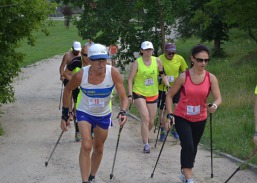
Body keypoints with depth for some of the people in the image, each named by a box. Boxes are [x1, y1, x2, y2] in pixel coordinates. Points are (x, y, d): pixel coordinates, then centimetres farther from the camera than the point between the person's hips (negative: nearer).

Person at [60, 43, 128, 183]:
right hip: (84, 113, -2)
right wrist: (64, 115, -4)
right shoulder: (81, 75, -26)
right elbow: (67, 90, -7)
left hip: (104, 115, 2)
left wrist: (122, 112, -45)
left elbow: (123, 97, -25)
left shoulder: (113, 73, -27)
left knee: (98, 148, 17)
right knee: (86, 145, -21)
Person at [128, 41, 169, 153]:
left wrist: (168, 86, -1)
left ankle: (145, 136, 40)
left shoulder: (157, 61, -2)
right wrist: (130, 95, -14)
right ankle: (146, 144, -15)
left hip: (153, 94, 4)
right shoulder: (137, 63, -10)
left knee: (151, 121, 10)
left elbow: (162, 74, 11)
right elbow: (130, 79, -7)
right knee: (145, 118, -18)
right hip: (139, 93, -4)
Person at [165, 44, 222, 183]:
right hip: (182, 118, -3)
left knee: (193, 147, 18)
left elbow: (218, 98, -17)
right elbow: (169, 95, -6)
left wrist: (214, 106, -40)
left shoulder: (211, 78, -11)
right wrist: (169, 115, -14)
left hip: (200, 119, 3)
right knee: (188, 146, -21)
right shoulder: (184, 77, -16)